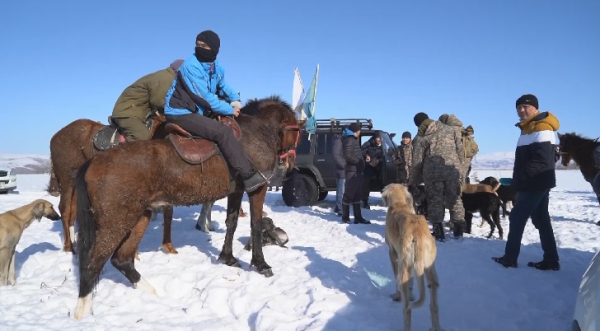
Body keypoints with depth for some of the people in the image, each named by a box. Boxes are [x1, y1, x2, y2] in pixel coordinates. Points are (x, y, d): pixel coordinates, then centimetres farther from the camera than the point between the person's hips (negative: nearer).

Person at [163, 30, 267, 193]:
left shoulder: (217, 68, 5)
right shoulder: (191, 66, -20)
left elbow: (222, 87, 22)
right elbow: (205, 97, -22)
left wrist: (235, 100, 2)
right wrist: (230, 110, -15)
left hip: (196, 112, 9)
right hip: (180, 114, -9)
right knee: (223, 131, -24)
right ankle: (249, 176, -23)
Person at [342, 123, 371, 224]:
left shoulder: (353, 139, 20)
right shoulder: (349, 140, -10)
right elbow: (347, 155, -21)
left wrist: (362, 159, 8)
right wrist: (358, 161, -13)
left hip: (357, 171, 10)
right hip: (352, 171, -10)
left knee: (356, 195, 12)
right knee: (349, 194, -3)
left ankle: (358, 217, 17)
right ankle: (345, 217, 5)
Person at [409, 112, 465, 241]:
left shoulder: (420, 138, 2)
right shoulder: (450, 130, 9)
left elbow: (417, 161, 2)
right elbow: (460, 150, 9)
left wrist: (413, 181, 11)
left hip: (433, 173, -2)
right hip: (453, 169, 3)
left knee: (435, 201, 7)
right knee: (454, 199, 14)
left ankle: (438, 232, 6)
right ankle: (459, 229, 20)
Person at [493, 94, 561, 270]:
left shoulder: (541, 127, -15)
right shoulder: (529, 128, 17)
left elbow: (542, 160, -24)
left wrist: (522, 177, -23)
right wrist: (519, 180, 12)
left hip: (535, 183, -10)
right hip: (536, 182, 10)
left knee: (517, 218, -5)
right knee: (541, 220, 11)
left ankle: (510, 258, 3)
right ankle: (551, 260, 16)